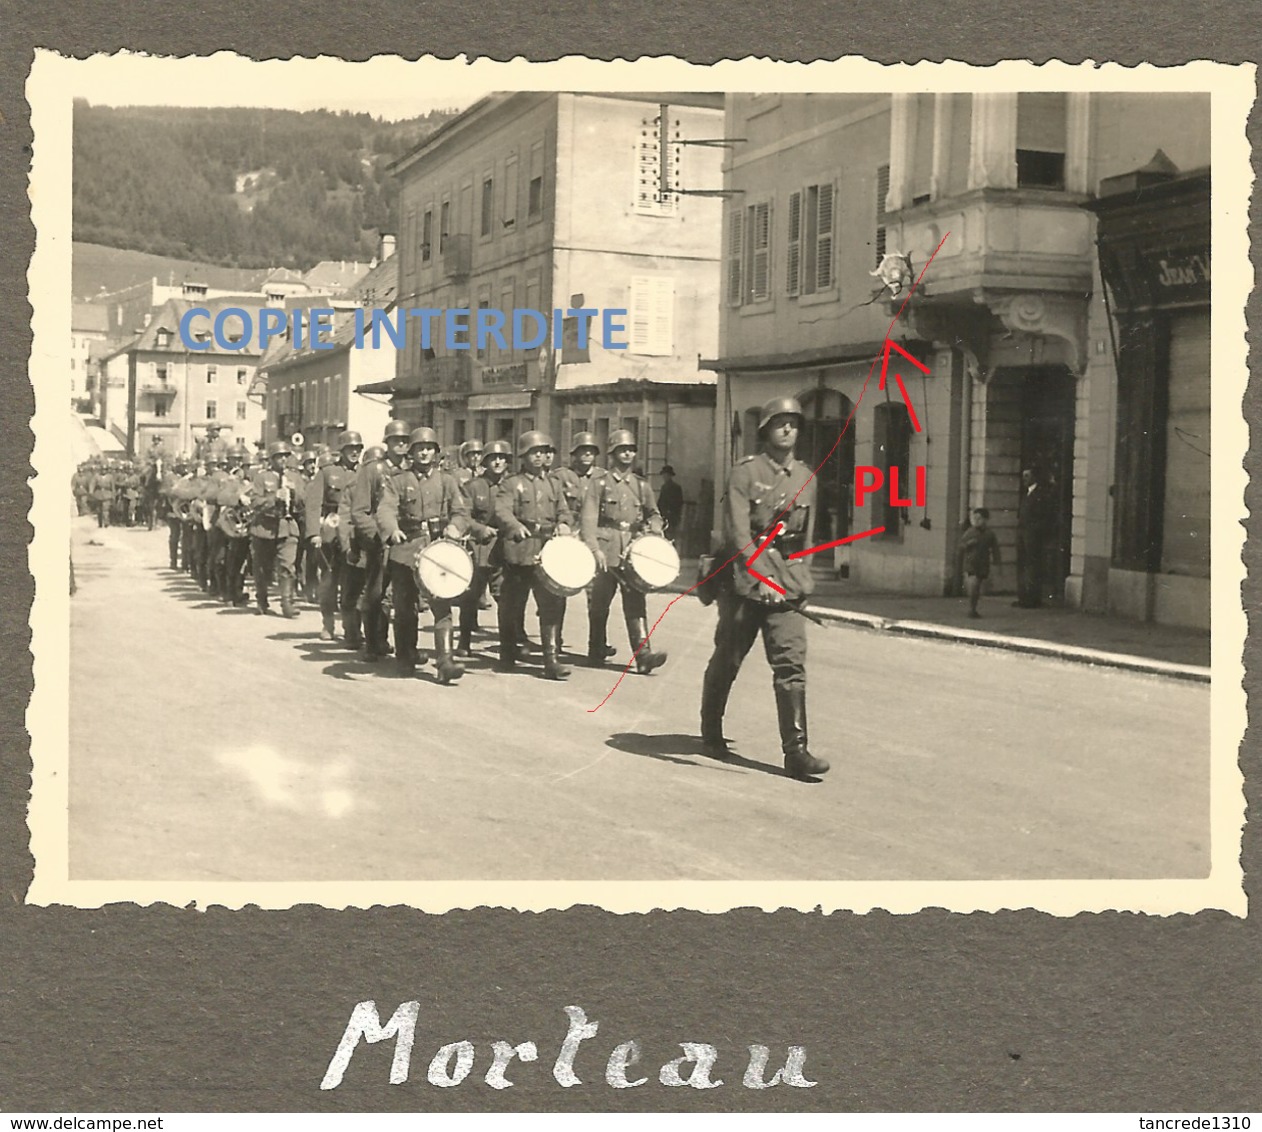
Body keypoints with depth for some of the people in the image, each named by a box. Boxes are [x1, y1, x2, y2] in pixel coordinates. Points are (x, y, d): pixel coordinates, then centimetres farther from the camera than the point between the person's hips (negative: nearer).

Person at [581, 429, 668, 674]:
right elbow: (589, 519, -5)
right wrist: (595, 549, -17)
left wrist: (655, 532, 3)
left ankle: (643, 653, -16)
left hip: (634, 549, 2)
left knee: (635, 602, -8)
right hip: (606, 550, -2)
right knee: (599, 604, 7)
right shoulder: (601, 484, 2)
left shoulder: (642, 486, 14)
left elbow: (653, 514, 24)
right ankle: (596, 652, 22)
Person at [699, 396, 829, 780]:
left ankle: (795, 750, -10)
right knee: (727, 659, 10)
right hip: (744, 578, -3)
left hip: (787, 583, 3)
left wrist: (802, 582, 20)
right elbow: (738, 533, -16)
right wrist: (762, 578, -26)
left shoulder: (806, 478, 10)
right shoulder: (745, 473, -6)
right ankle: (711, 731, 31)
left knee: (791, 662, -8)